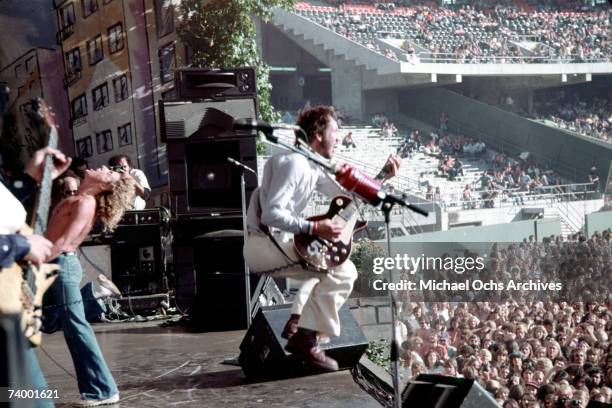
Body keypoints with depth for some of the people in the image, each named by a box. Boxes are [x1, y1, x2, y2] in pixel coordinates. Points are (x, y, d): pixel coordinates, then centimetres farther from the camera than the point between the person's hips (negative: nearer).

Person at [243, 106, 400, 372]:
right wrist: (314, 228, -27)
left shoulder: (313, 167, 14)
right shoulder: (293, 163, -17)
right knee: (342, 271, -14)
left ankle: (297, 325, 17)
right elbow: (271, 214, -26)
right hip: (263, 245, -10)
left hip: (274, 242, 10)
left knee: (334, 267, 26)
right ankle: (306, 341, -12)